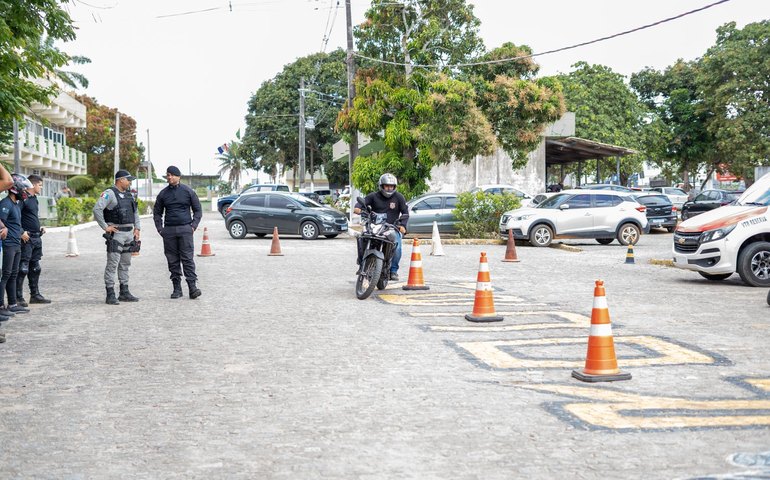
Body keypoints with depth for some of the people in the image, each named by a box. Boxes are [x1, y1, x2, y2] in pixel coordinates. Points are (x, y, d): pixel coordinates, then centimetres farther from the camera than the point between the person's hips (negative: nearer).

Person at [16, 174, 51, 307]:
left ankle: (35, 294, 22)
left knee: (35, 268, 14)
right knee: (23, 268, -8)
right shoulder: (23, 198, -12)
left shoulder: (34, 198, 16)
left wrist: (39, 227, 13)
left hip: (37, 237, 10)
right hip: (27, 238, -10)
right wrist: (22, 232, -21)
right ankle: (18, 297, -4)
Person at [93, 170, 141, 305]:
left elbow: (135, 211, 25)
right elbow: (97, 209, -20)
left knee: (125, 264, 12)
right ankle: (110, 295, -6)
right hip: (115, 233, -8)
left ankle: (124, 293, 20)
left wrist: (137, 228, 15)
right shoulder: (109, 194, -11)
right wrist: (105, 227, -17)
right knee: (112, 264, -7)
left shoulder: (128, 194, 14)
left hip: (129, 233, 8)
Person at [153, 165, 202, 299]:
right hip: (169, 230, 3)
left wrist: (194, 225, -3)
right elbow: (157, 213, 18)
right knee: (173, 260, 4)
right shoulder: (163, 194, 10)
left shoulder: (187, 191, 4)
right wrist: (160, 228, 6)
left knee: (187, 258, -8)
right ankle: (177, 288, 9)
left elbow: (198, 210, 8)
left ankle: (192, 286, -11)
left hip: (185, 229, -3)